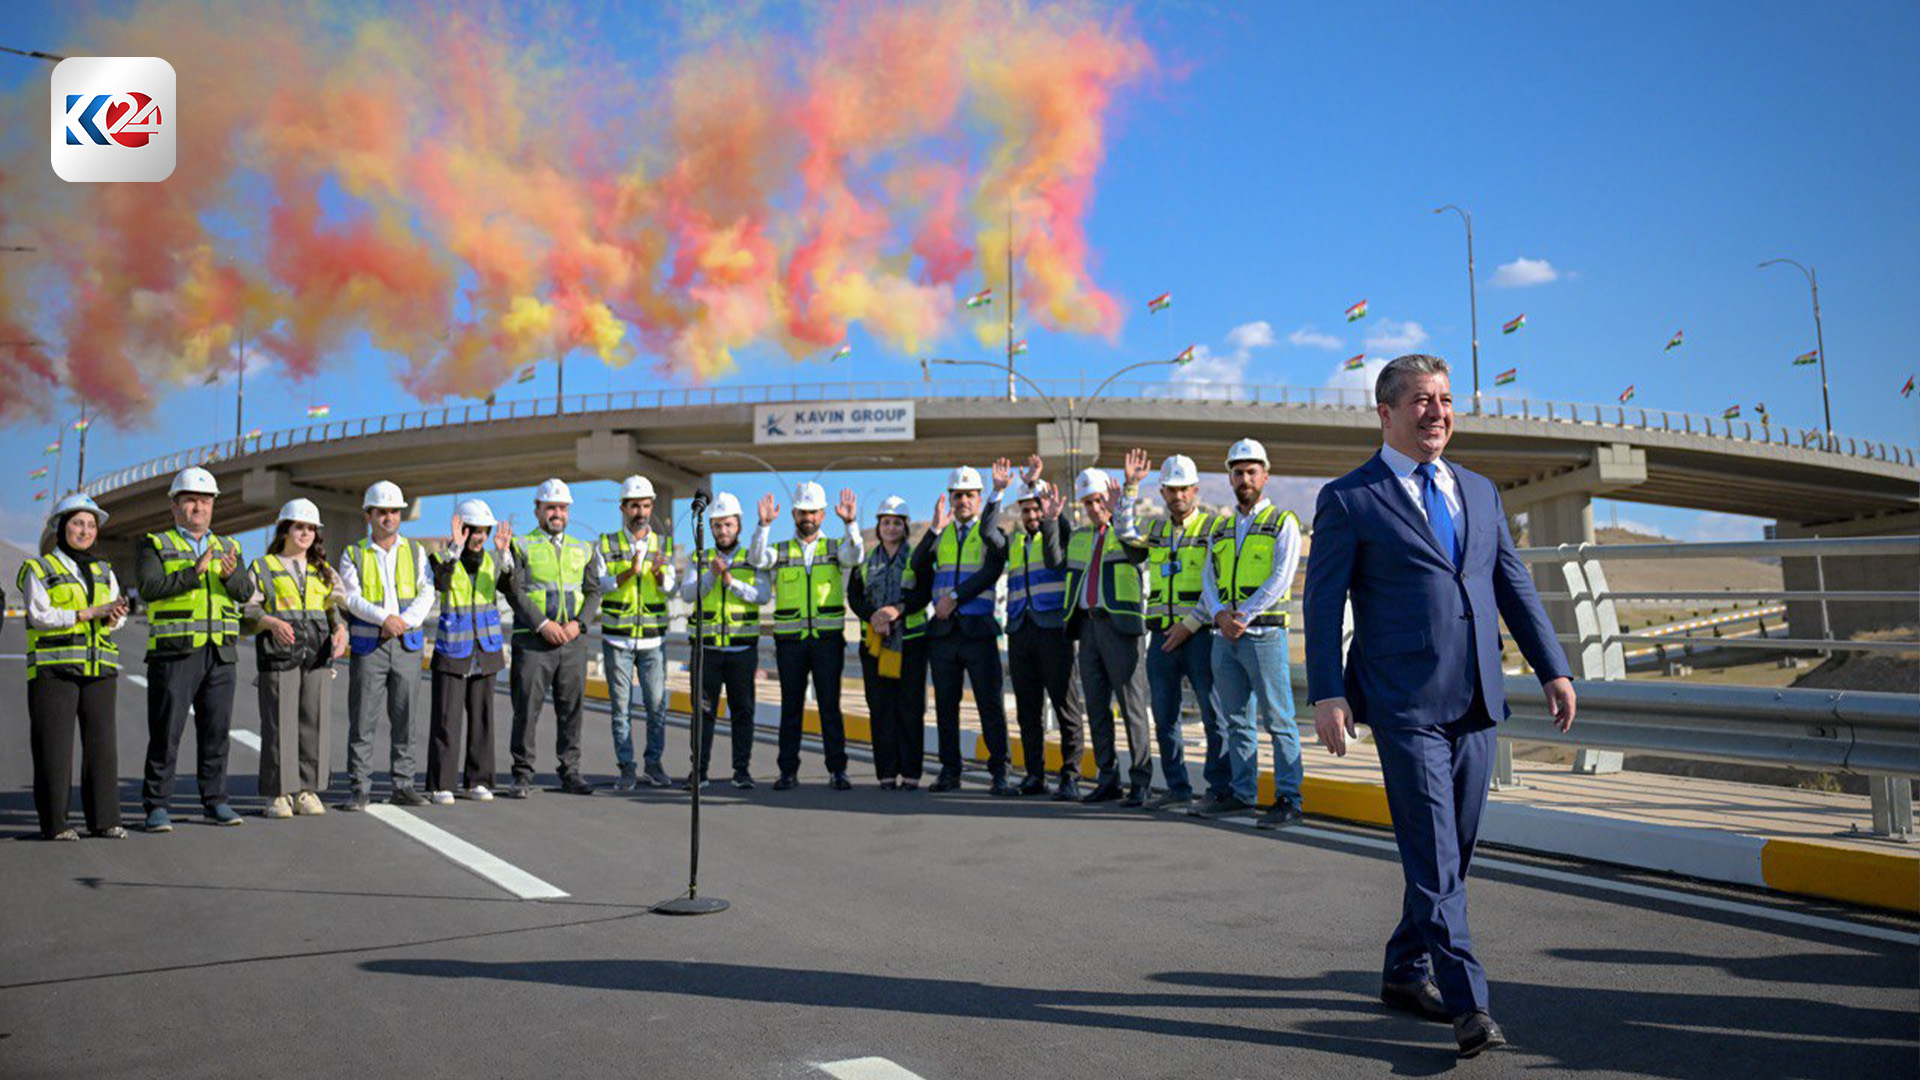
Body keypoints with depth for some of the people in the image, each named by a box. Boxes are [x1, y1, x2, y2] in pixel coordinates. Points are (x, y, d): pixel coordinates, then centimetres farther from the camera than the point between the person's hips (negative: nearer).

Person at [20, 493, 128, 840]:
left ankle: (104, 819, 7)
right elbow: (39, 615, -10)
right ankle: (54, 822, 4)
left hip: (99, 668, 4)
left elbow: (118, 616, 7)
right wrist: (91, 613, -17)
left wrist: (112, 616, -17)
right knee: (54, 745, -3)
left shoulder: (103, 571, 17)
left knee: (101, 742, 2)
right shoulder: (39, 569, 3)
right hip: (53, 668, -4)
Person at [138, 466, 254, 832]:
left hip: (220, 654, 4)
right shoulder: (156, 545, 4)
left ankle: (215, 801, 16)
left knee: (217, 730, 7)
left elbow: (246, 589, 2)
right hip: (173, 653, -4)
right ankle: (156, 806, 6)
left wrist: (229, 574, -20)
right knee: (165, 732, -2)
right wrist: (194, 572, -21)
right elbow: (149, 587, -13)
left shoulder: (228, 547, 15)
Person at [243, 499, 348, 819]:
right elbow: (246, 611, -1)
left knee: (314, 723, 2)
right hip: (277, 654, -4)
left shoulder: (323, 571, 18)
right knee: (279, 724, -5)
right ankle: (277, 795, 2)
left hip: (318, 655, 4)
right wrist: (270, 622, -20)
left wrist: (341, 630, -4)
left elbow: (334, 609, 17)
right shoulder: (263, 567, 6)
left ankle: (308, 791, 10)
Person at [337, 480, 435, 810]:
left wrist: (404, 622, -14)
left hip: (407, 645, 2)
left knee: (404, 717, 5)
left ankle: (403, 785, 12)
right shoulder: (353, 554, 6)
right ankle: (359, 788, 2)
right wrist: (384, 618, -21)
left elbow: (426, 594, 2)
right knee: (363, 718, -4)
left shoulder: (415, 552, 12)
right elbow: (351, 597, -6)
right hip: (367, 646, -2)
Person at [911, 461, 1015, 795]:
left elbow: (990, 573, -9)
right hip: (943, 631, 3)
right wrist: (936, 529, -12)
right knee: (945, 703, 6)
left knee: (991, 703, -5)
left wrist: (955, 598, -14)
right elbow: (918, 566, -2)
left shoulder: (993, 534, 5)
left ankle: (999, 772, -1)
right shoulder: (939, 534, 14)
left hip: (978, 630, -3)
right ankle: (949, 771, 14)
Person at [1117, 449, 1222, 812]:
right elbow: (1126, 532, 2)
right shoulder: (1157, 530, 17)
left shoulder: (1213, 528, -2)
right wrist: (1131, 486, -1)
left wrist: (1189, 624, -14)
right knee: (1164, 717, 7)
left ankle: (1220, 789, 3)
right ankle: (1178, 788, 16)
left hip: (1198, 634, -5)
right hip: (1161, 636, 6)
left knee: (1214, 715, -3)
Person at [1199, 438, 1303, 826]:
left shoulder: (1283, 522, 0)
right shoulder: (1220, 528, 17)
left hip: (1264, 635, -6)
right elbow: (1208, 579, 11)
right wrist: (1219, 614, -8)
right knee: (1236, 721, 11)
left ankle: (1288, 799, -2)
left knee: (1278, 720, -5)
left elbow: (1280, 579, -10)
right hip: (1225, 638, 6)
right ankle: (1243, 793, 19)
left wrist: (1244, 615, -16)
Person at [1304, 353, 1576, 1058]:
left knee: (1451, 853, 13)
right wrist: (1326, 693, -13)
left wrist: (1553, 669, 12)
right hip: (1405, 706, -6)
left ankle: (1406, 973, 28)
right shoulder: (1348, 499, -2)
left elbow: (1514, 585, 18)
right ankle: (1468, 1005, -3)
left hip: (1476, 704, 6)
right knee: (1433, 859, -7)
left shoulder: (1480, 491, 16)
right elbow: (1323, 602, -5)